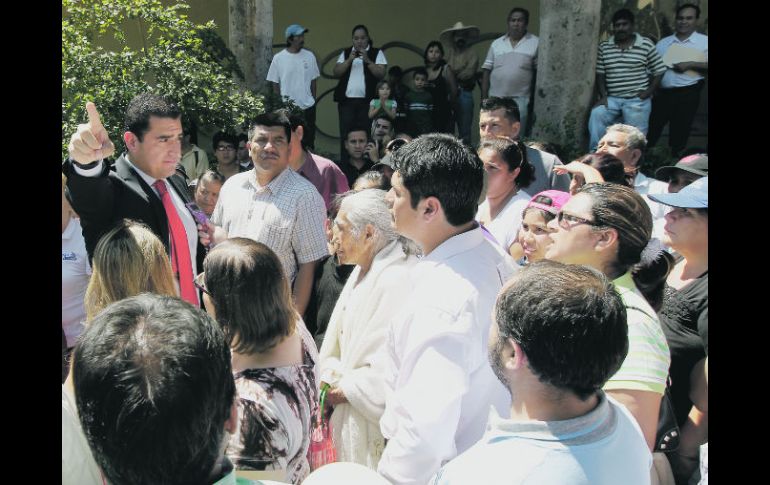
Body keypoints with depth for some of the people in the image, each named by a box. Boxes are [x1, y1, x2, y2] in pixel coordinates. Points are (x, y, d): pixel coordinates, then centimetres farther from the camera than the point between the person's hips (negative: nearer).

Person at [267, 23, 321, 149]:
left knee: (308, 143, 9)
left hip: (307, 107, 2)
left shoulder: (309, 56, 1)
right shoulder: (278, 58, -5)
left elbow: (313, 81, 9)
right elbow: (275, 85, 0)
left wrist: (313, 101, 9)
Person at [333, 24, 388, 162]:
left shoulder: (377, 53, 6)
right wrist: (349, 60, -9)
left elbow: (381, 74, -4)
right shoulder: (345, 52, 13)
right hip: (346, 100, 2)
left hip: (367, 101, -2)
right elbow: (336, 73, 4)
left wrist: (367, 60, -14)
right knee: (346, 135, 0)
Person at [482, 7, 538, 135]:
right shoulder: (496, 43, 8)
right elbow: (487, 71, 7)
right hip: (495, 98, 3)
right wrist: (484, 97, 1)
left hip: (520, 99, -3)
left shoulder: (535, 43, 0)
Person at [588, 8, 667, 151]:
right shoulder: (604, 47, 6)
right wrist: (603, 95, -6)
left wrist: (648, 92, -8)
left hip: (637, 100, -2)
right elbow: (600, 74, 7)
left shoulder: (646, 45, -2)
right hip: (612, 98, 2)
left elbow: (659, 71, 2)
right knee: (596, 114, -25)